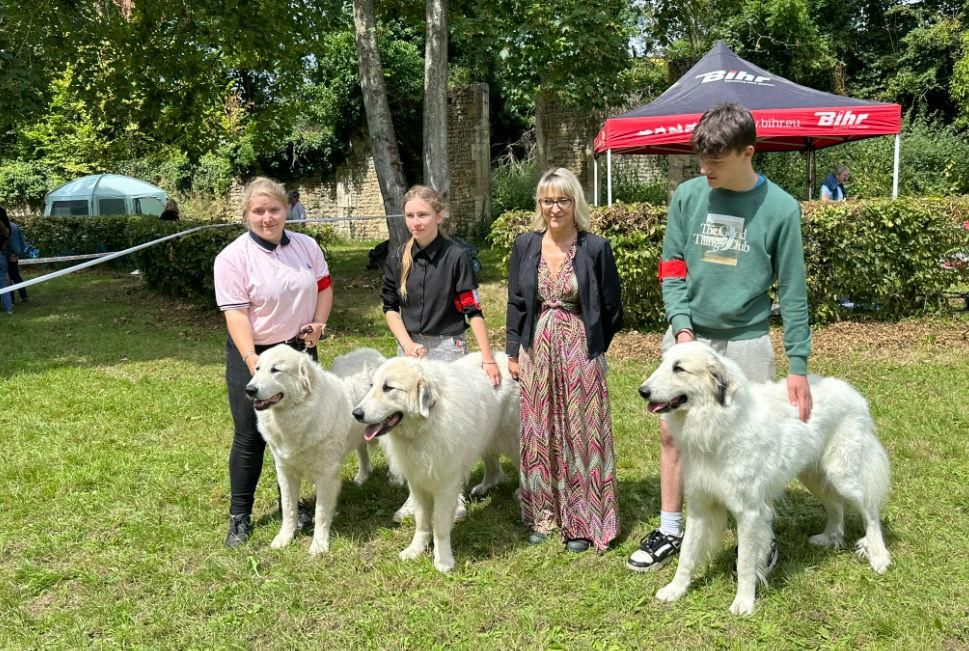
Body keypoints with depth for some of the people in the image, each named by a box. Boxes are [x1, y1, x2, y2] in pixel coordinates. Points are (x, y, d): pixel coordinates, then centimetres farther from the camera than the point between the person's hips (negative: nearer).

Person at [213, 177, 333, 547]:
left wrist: (318, 322, -6)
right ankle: (240, 516, 18)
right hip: (253, 354, -4)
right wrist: (252, 360, -29)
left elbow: (323, 287, 12)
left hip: (299, 351, 4)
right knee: (250, 437, 3)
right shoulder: (233, 257, -13)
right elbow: (236, 313, -19)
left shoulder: (306, 246, 1)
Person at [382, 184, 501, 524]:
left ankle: (454, 497, 15)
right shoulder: (398, 259, 1)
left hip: (447, 347, -4)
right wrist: (408, 344, -8)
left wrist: (488, 357, -14)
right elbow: (390, 307, 7)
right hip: (409, 347, 4)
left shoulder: (456, 257, -10)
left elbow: (473, 310, -11)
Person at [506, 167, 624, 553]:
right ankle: (543, 516, 24)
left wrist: (591, 346, 4)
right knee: (539, 433, 10)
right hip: (536, 351, 3)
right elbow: (516, 302, 8)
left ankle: (581, 522, 16)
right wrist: (513, 352, 5)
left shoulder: (595, 248, -7)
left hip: (580, 351, -3)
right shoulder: (525, 245, 4)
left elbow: (612, 309, 0)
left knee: (580, 433, 3)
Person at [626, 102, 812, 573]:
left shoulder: (780, 208, -8)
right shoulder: (687, 196, -2)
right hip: (687, 335, 3)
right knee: (671, 432, 7)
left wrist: (798, 365, -8)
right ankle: (670, 531, 24)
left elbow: (792, 292, -5)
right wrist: (682, 327, -11)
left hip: (745, 341, -3)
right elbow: (671, 269, 2)